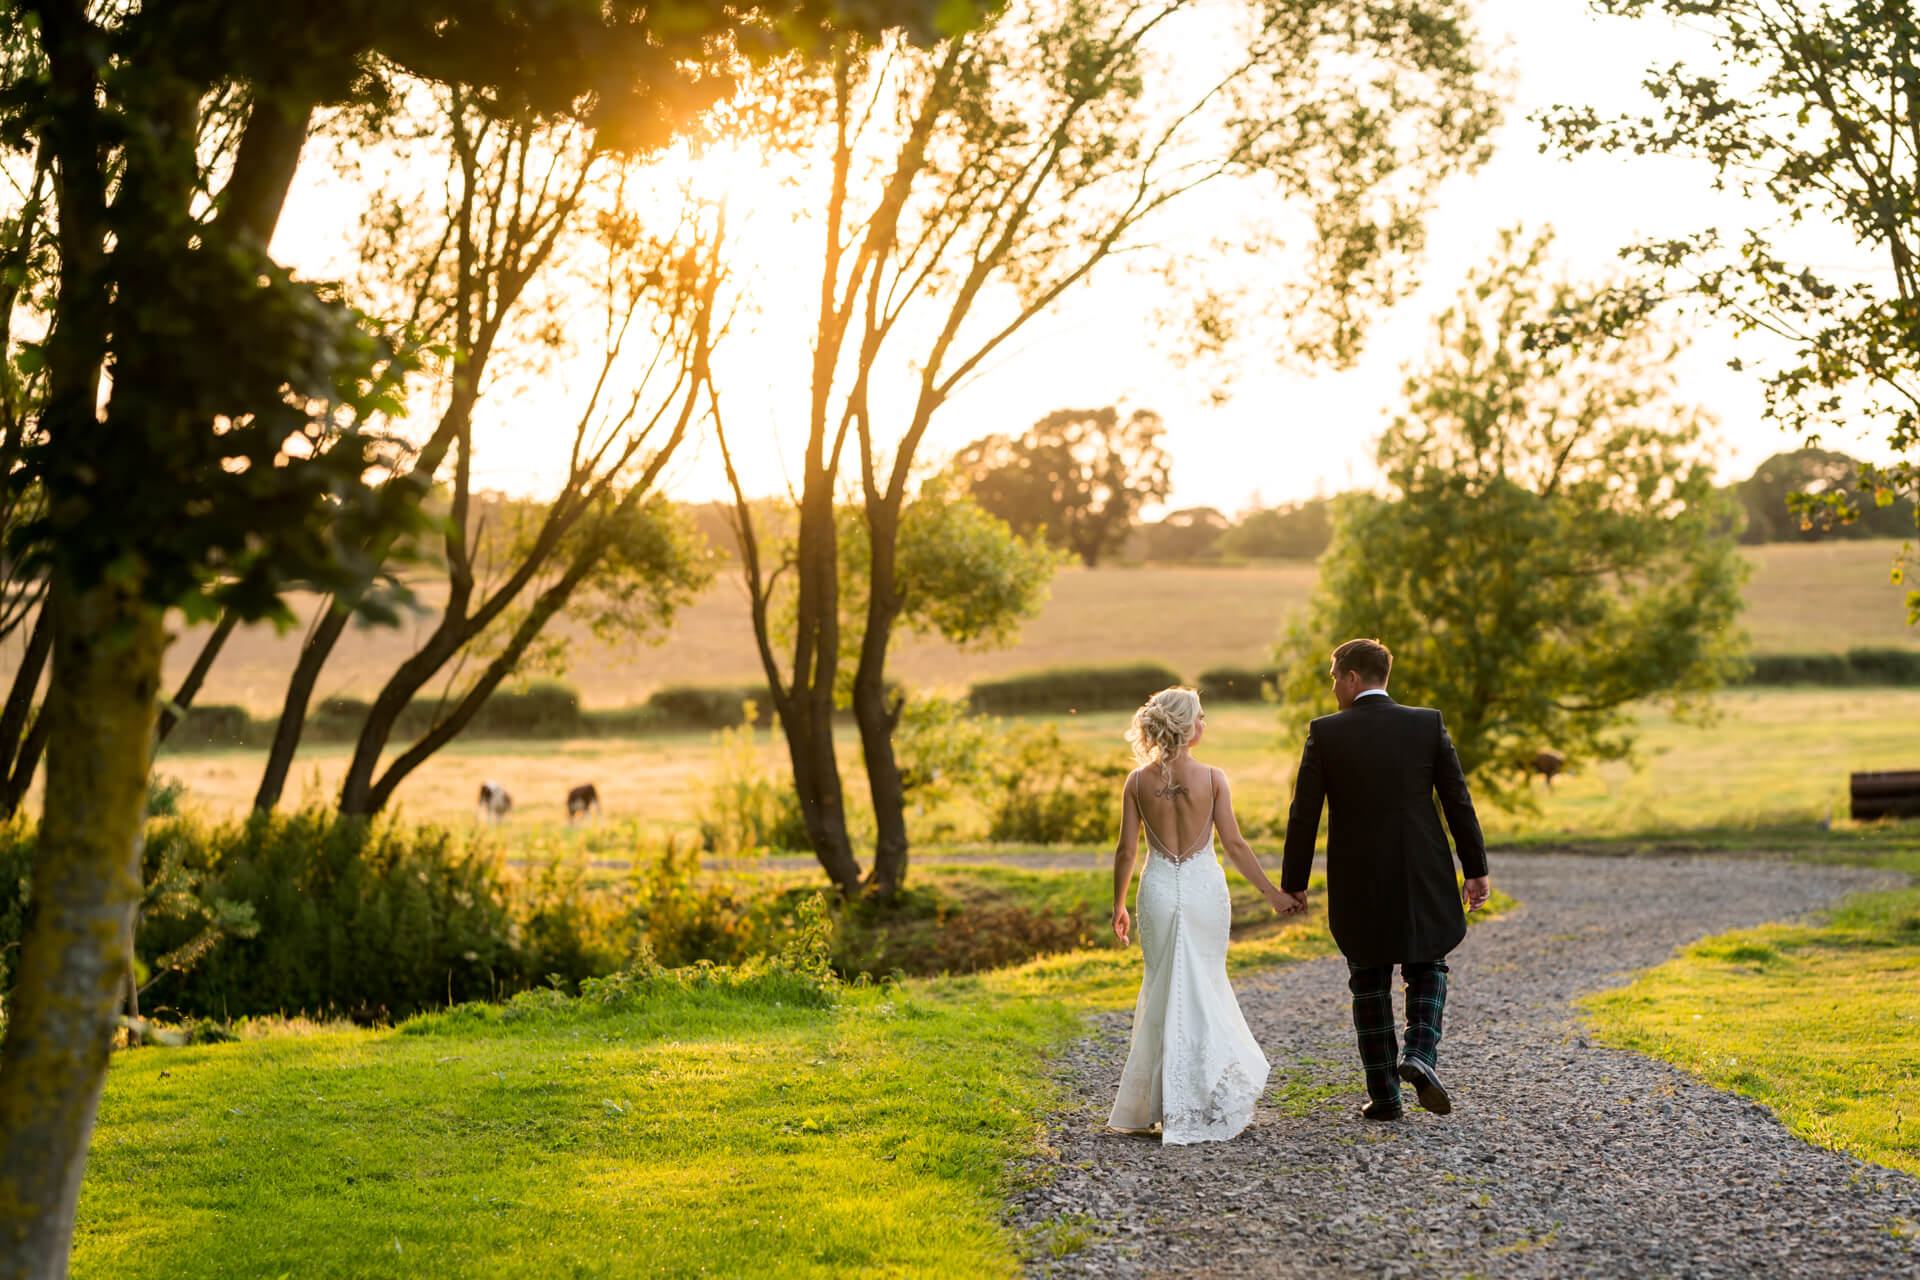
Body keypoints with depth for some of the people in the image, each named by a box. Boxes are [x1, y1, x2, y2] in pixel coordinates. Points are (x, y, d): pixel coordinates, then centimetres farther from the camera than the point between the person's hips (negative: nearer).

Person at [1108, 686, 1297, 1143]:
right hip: (1204, 887, -1)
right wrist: (1270, 891, -1)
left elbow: (1126, 852, -1)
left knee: (1163, 987, 12)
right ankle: (1207, 1094, 7)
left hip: (1159, 888, 2)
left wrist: (1118, 906, 11)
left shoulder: (1138, 782, -3)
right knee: (1204, 987, 11)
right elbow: (1234, 843, -8)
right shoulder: (1212, 778, -9)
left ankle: (1163, 1104, 12)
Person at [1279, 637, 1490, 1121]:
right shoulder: (1428, 723, -2)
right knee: (1427, 970, 18)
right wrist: (1476, 869, 6)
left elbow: (1304, 814, -5)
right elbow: (1458, 801, -2)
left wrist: (1293, 881, 4)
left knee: (1369, 985, 11)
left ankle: (1383, 1094, 10)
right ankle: (1420, 1054, -7)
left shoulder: (1325, 733, -6)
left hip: (1358, 881, -1)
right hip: (1422, 878, 1)